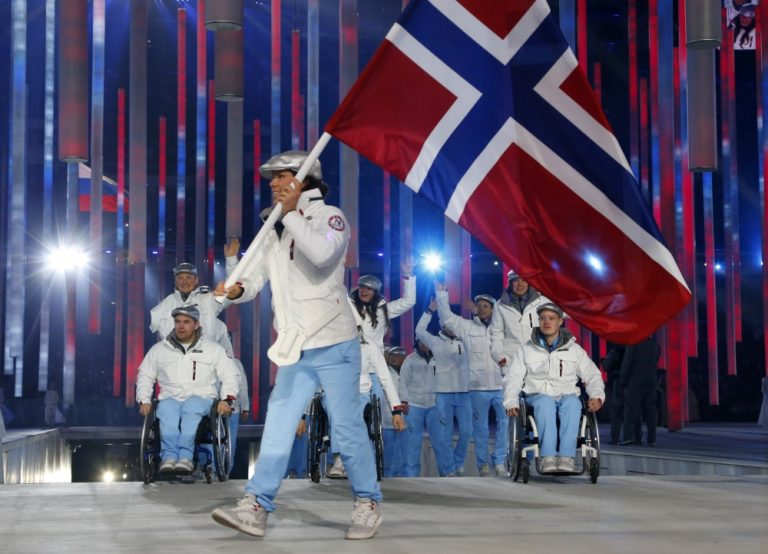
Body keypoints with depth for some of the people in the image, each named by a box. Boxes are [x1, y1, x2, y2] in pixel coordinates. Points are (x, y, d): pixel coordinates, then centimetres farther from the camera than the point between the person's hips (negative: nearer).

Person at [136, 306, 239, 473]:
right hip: (170, 398, 1)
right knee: (166, 409, -37)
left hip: (201, 398, -1)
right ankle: (169, 455, -47)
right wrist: (144, 401, 7)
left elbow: (229, 376, 11)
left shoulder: (213, 349, 14)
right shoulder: (159, 350, 19)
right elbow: (145, 377, 22)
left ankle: (185, 455, -48)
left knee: (191, 407, -39)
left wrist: (226, 400, -4)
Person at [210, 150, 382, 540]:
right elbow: (254, 277, 4)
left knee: (347, 428, 0)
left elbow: (323, 254, -27)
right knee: (277, 427, 1)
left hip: (334, 345, -6)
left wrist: (290, 213, -20)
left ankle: (367, 504, 13)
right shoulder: (272, 233, 13)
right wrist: (236, 289, -19)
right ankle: (255, 507, 1)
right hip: (295, 350, 6)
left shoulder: (330, 217, -6)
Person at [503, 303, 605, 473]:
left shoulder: (575, 350, 17)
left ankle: (567, 457, -44)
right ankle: (548, 458, -45)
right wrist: (511, 403, -7)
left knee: (572, 402, -37)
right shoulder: (527, 350, 15)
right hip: (538, 396, 0)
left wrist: (596, 397, -2)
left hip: (567, 396, 1)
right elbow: (513, 379, 10)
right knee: (545, 403, -38)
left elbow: (592, 376, 18)